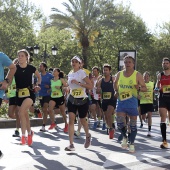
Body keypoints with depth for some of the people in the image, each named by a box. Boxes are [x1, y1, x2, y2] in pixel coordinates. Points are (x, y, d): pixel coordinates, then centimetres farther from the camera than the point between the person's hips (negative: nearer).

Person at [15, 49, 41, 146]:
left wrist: (38, 85, 4)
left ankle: (23, 136, -19)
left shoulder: (31, 68, 0)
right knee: (25, 115, 11)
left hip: (29, 93, -3)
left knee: (21, 111, -25)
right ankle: (30, 133, 35)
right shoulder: (15, 68, 1)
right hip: (19, 94, 3)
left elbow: (39, 77, 17)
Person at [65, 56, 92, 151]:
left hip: (83, 100, -4)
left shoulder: (82, 73, -12)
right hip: (72, 100, 4)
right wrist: (68, 90, 13)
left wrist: (78, 83, -27)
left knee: (82, 120, 10)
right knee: (71, 119, -11)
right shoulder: (70, 74, 7)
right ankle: (71, 144, -13)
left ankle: (88, 136, 43)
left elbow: (91, 86, -21)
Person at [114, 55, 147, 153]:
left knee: (133, 124, 2)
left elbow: (145, 88, -2)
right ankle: (124, 137, 18)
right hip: (121, 101, 2)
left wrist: (139, 88, -22)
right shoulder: (119, 74, 6)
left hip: (132, 101, -2)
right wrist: (116, 91, 8)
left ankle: (132, 144, 15)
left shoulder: (137, 75, -3)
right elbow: (115, 84, 24)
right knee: (120, 122, -10)